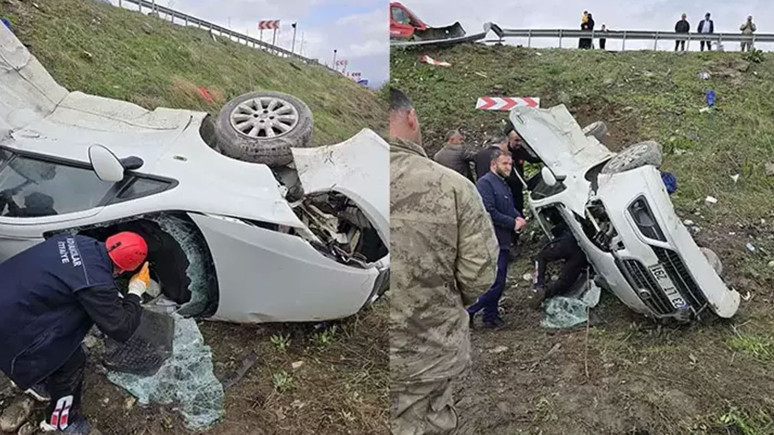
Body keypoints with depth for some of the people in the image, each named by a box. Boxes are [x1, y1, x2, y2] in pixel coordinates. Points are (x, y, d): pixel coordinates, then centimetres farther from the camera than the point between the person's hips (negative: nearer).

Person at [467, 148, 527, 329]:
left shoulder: (504, 185, 20)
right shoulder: (485, 183, -13)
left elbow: (510, 208, 29)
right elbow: (489, 212, -22)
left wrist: (518, 217, 6)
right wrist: (513, 223, -14)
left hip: (503, 242, 10)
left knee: (498, 282, 13)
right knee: (495, 281, -12)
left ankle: (491, 317, 23)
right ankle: (467, 312, -3)